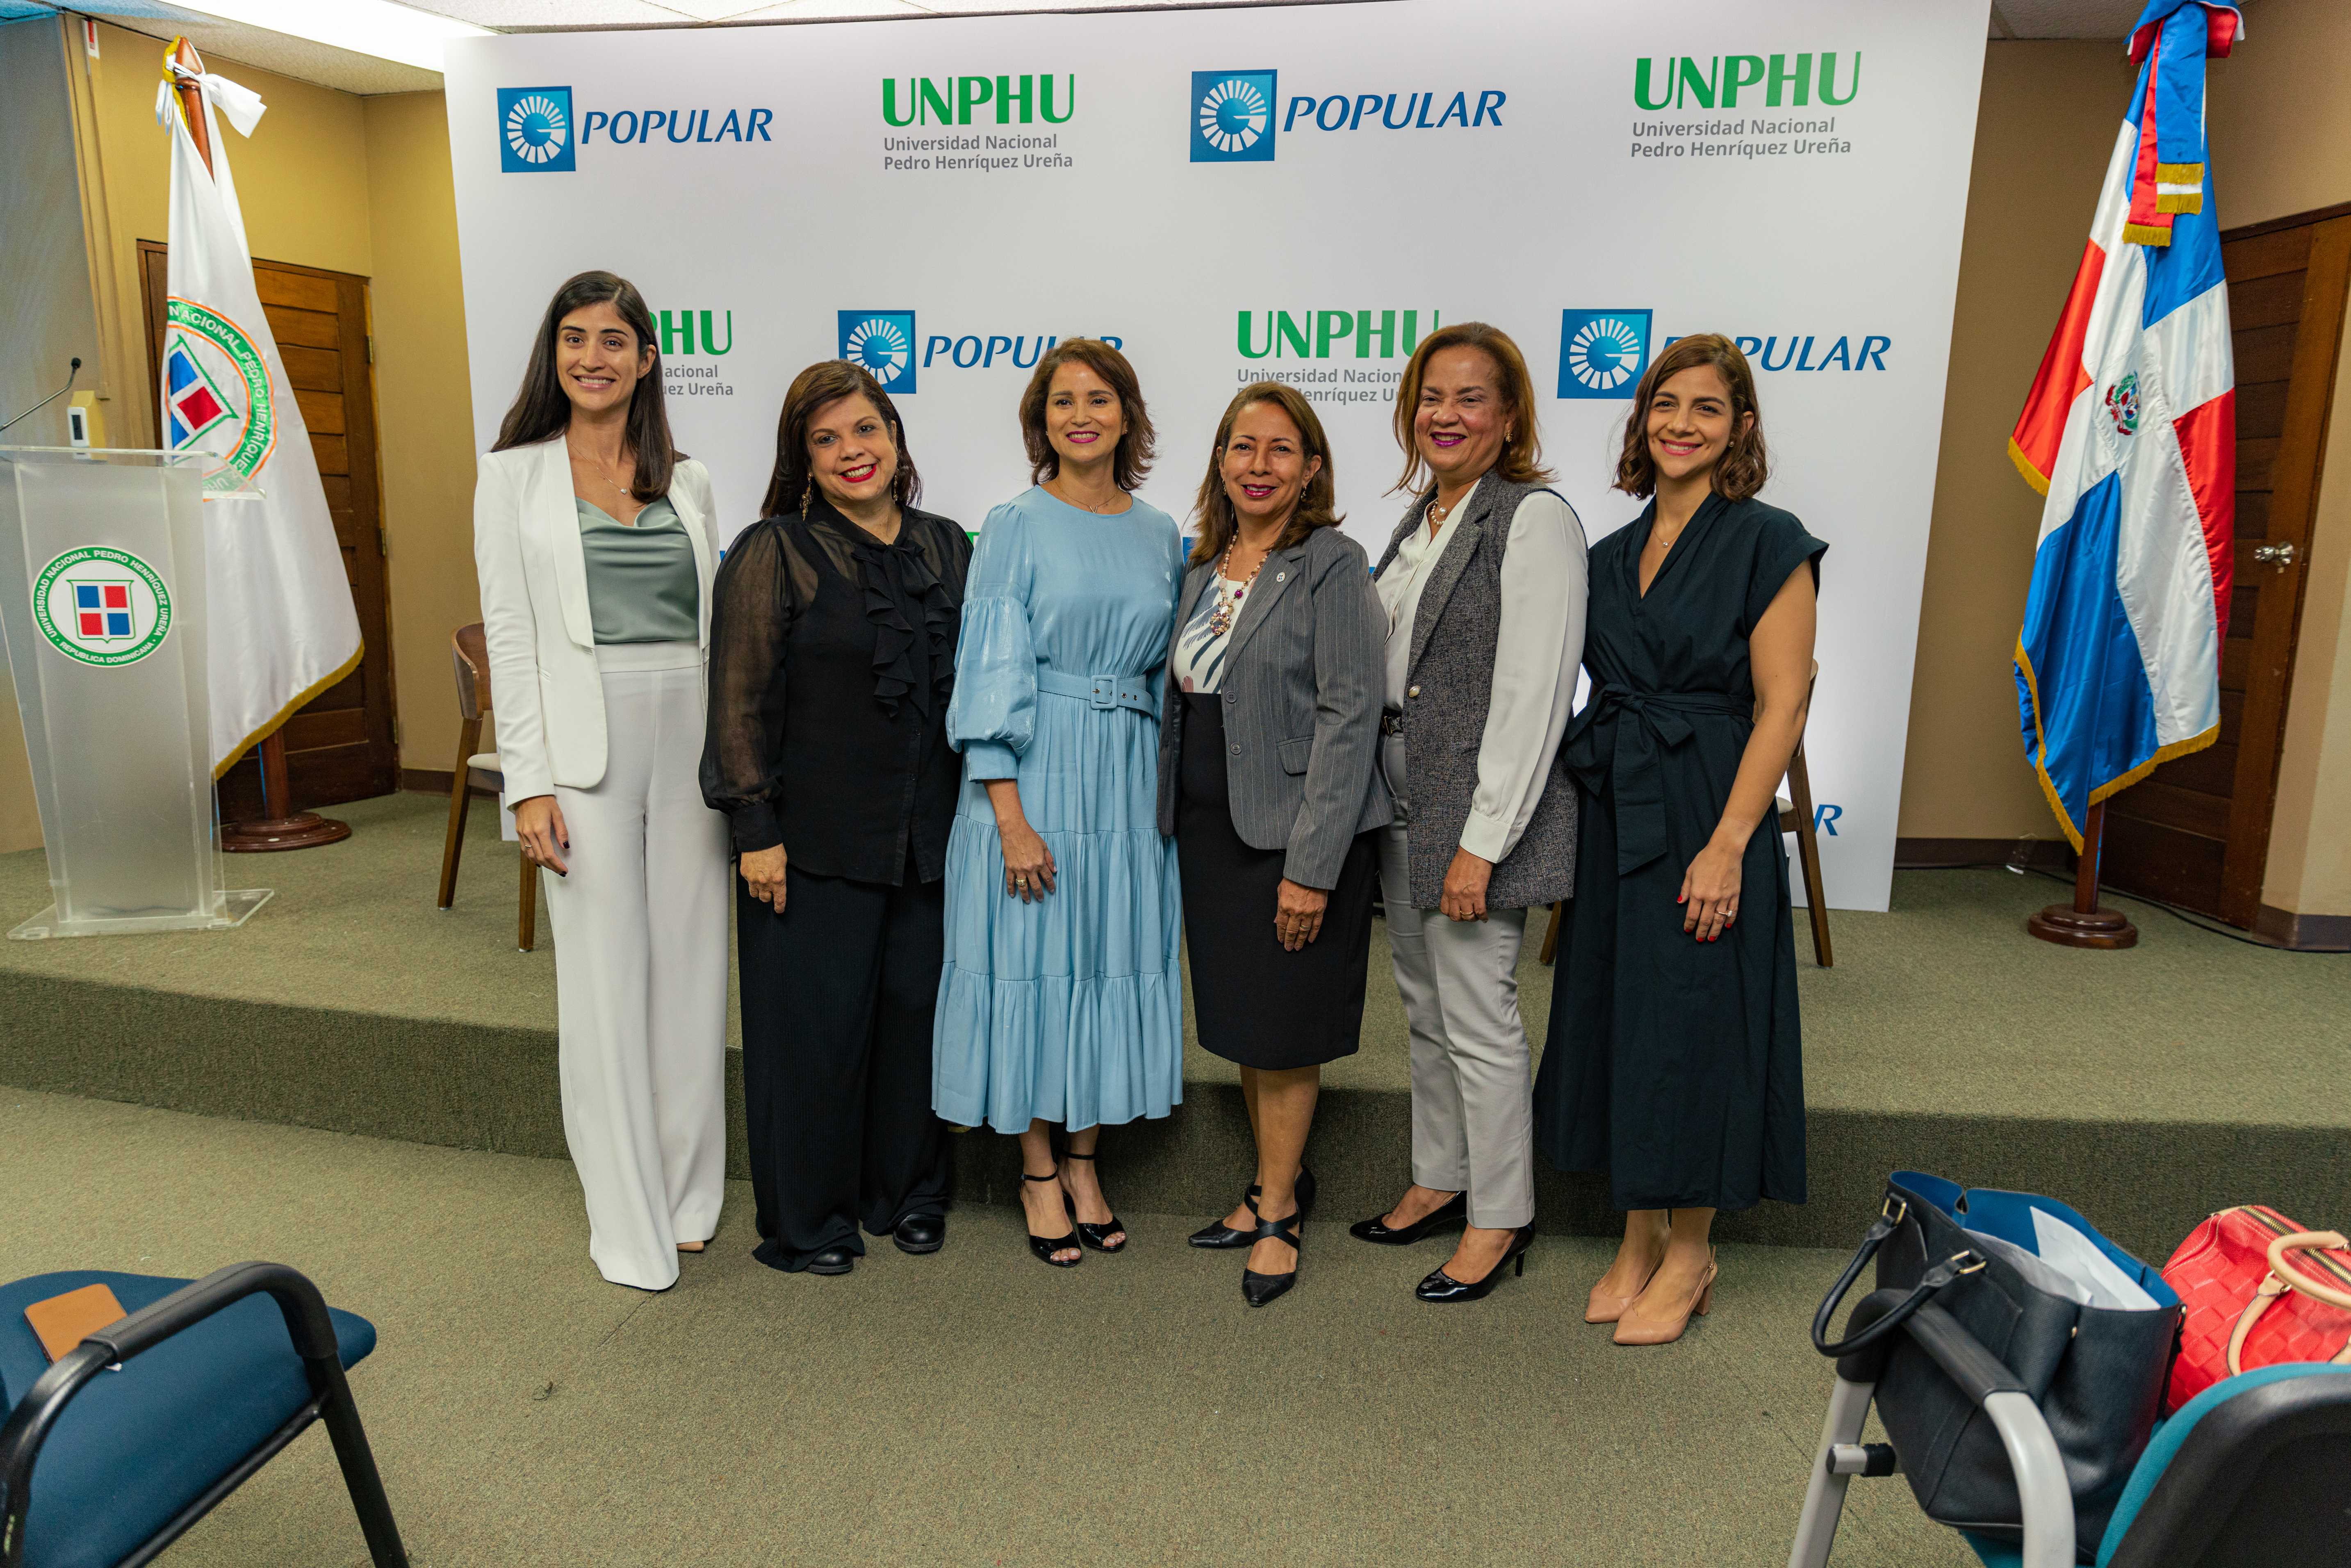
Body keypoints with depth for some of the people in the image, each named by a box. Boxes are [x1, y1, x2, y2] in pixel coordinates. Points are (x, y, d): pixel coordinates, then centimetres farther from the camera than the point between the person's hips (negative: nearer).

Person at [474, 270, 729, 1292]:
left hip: (690, 737, 3)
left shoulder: (686, 481, 12)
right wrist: (529, 783, -9)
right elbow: (509, 635, -1)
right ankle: (629, 1219, 15)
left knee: (691, 967, 8)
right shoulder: (515, 475, 4)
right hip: (585, 742, -3)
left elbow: (715, 624, 12)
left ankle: (687, 1195, 23)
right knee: (605, 977, 2)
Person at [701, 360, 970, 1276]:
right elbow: (739, 701, -8)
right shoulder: (774, 553, -5)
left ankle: (909, 1193, 32)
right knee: (815, 1020, 4)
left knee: (915, 1008, 12)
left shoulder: (946, 549, 9)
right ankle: (805, 1220, 23)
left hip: (926, 833, 5)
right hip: (815, 837, -4)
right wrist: (756, 829, -12)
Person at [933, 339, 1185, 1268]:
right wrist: (1010, 813, -15)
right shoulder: (1016, 527, -2)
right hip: (1036, 774, -4)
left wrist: (1170, 792, 8)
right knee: (1033, 961, 3)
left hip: (1128, 780, 4)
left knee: (1112, 961, 9)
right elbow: (993, 671, -8)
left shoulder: (1159, 536, 10)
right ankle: (1038, 1173, 20)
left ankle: (1084, 1161, 26)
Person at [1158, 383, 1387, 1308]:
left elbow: (1349, 717, -16)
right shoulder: (1205, 570, 11)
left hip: (1290, 829, -7)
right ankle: (1279, 1182, 34)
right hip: (1207, 826, 7)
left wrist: (1311, 866, -20)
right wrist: (1173, 822, 9)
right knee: (1239, 1019, 16)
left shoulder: (1330, 566, -11)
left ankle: (1277, 1211, 23)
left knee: (1283, 1030, 5)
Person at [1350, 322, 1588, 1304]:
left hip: (1475, 810, -8)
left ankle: (1501, 1218, 20)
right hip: (1398, 800, 8)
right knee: (1425, 1009, 18)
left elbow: (1532, 696, -18)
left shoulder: (1535, 520, -12)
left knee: (1478, 1021, 2)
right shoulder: (1419, 520, 13)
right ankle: (1439, 1181, 35)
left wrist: (1481, 841, -20)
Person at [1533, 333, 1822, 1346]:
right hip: (1612, 815, 6)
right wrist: (1594, 796, 5)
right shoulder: (1614, 555, 12)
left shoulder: (1768, 544, -6)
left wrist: (1727, 844, -18)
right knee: (1614, 1018, 11)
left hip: (1705, 819, -6)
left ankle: (1690, 1253, 21)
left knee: (1692, 1026, 2)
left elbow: (1781, 702, -12)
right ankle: (1638, 1236, 27)